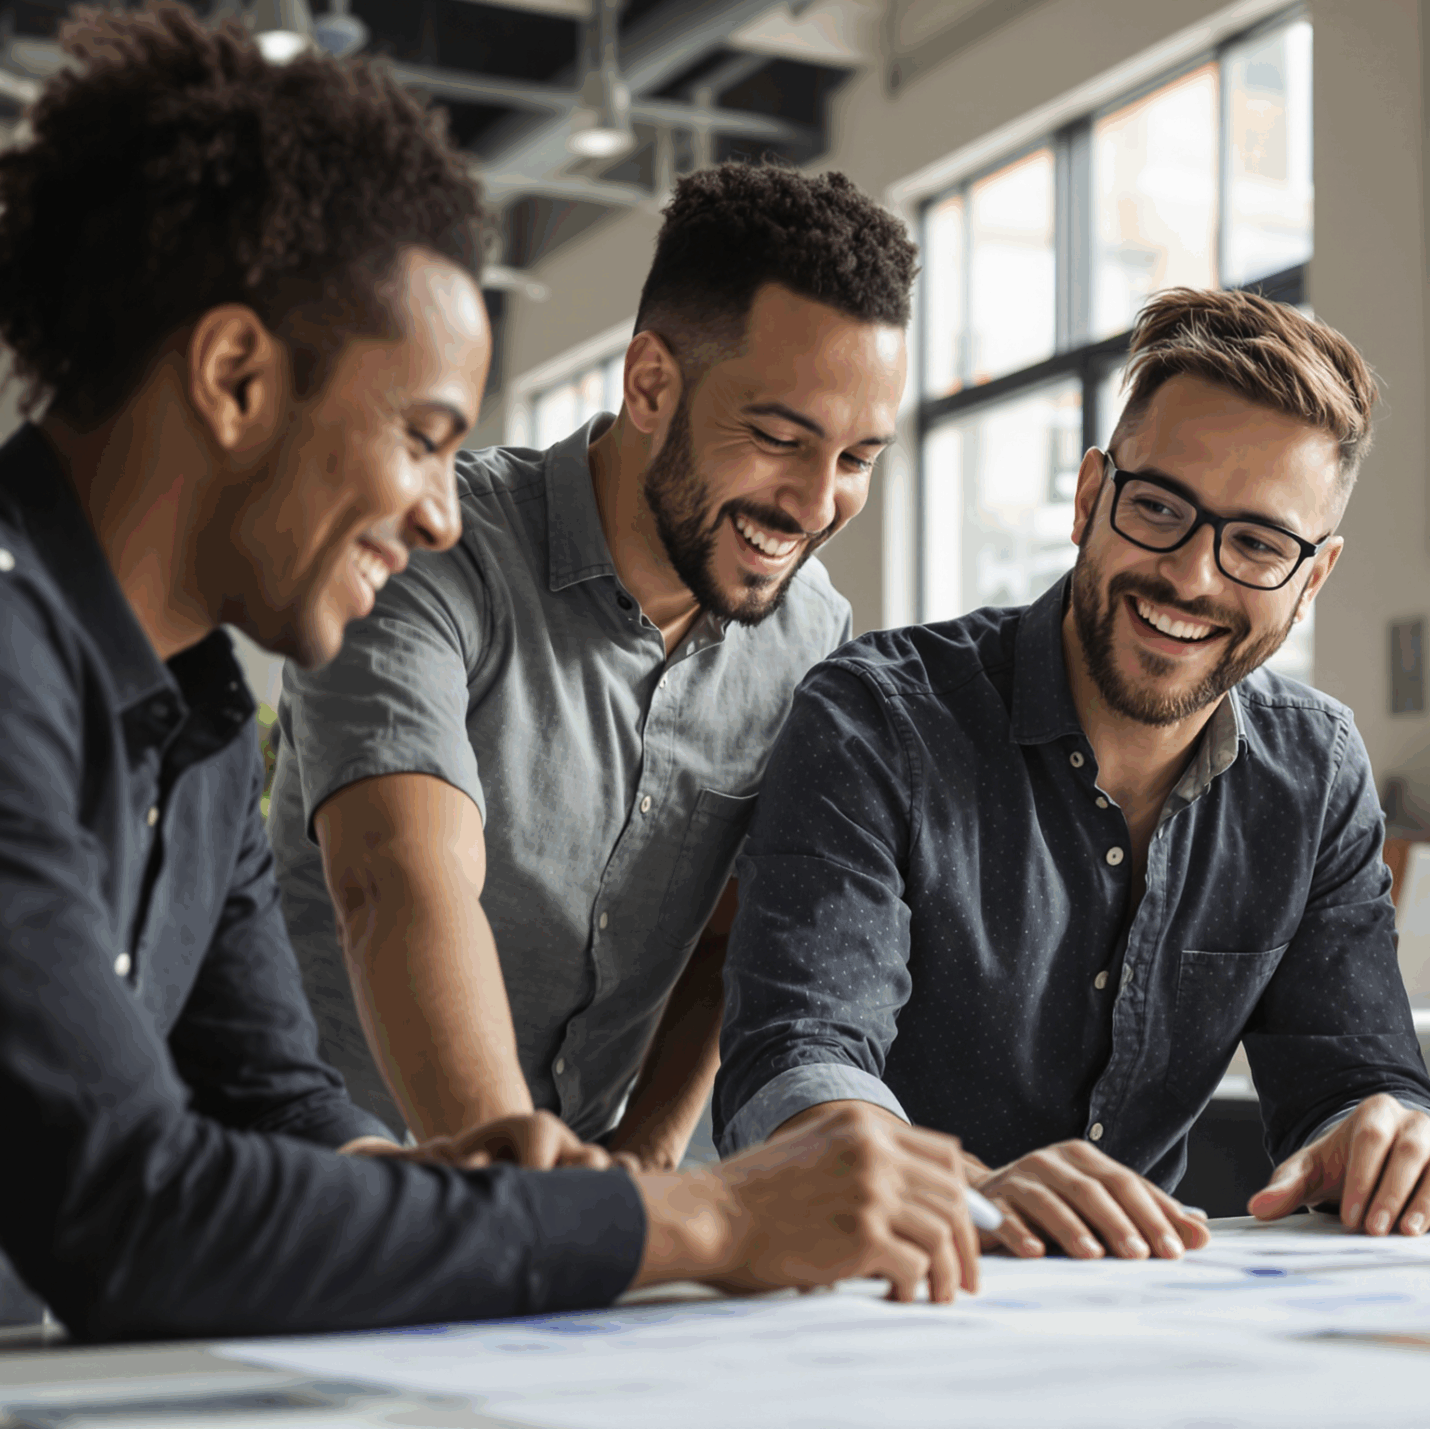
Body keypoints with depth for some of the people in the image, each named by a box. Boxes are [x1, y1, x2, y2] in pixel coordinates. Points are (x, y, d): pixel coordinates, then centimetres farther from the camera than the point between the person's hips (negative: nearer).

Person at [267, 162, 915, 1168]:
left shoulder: (814, 639, 2)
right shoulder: (430, 555, -16)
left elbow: (724, 944, 11)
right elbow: (405, 889, -29)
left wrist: (645, 1158, -4)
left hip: (593, 1173, 5)